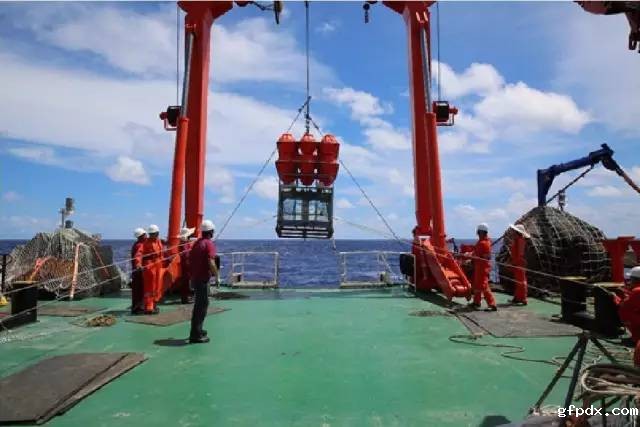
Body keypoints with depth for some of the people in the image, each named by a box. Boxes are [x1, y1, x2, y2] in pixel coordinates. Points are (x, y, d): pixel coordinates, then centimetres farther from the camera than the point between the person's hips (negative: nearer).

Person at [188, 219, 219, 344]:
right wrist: (216, 276, -12)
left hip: (195, 277, 9)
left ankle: (197, 330, 31)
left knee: (200, 304, 21)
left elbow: (190, 260, 16)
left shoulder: (197, 242, 12)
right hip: (203, 279, -9)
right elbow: (211, 263, -25)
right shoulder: (209, 243, -14)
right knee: (202, 305, -2)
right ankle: (196, 335, 1)